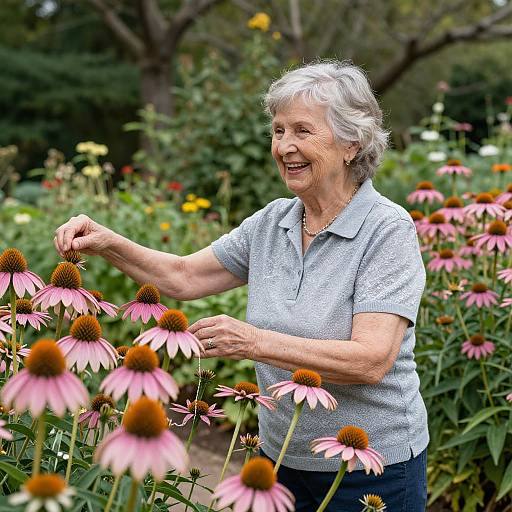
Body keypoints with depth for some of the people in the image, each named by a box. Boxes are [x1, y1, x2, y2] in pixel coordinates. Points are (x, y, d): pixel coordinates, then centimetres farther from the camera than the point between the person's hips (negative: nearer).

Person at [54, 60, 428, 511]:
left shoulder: (388, 230, -18)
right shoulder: (271, 223, 1)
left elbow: (372, 360, -26)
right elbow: (184, 277, 6)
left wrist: (255, 342, -33)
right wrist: (108, 244, -9)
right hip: (285, 459, 6)